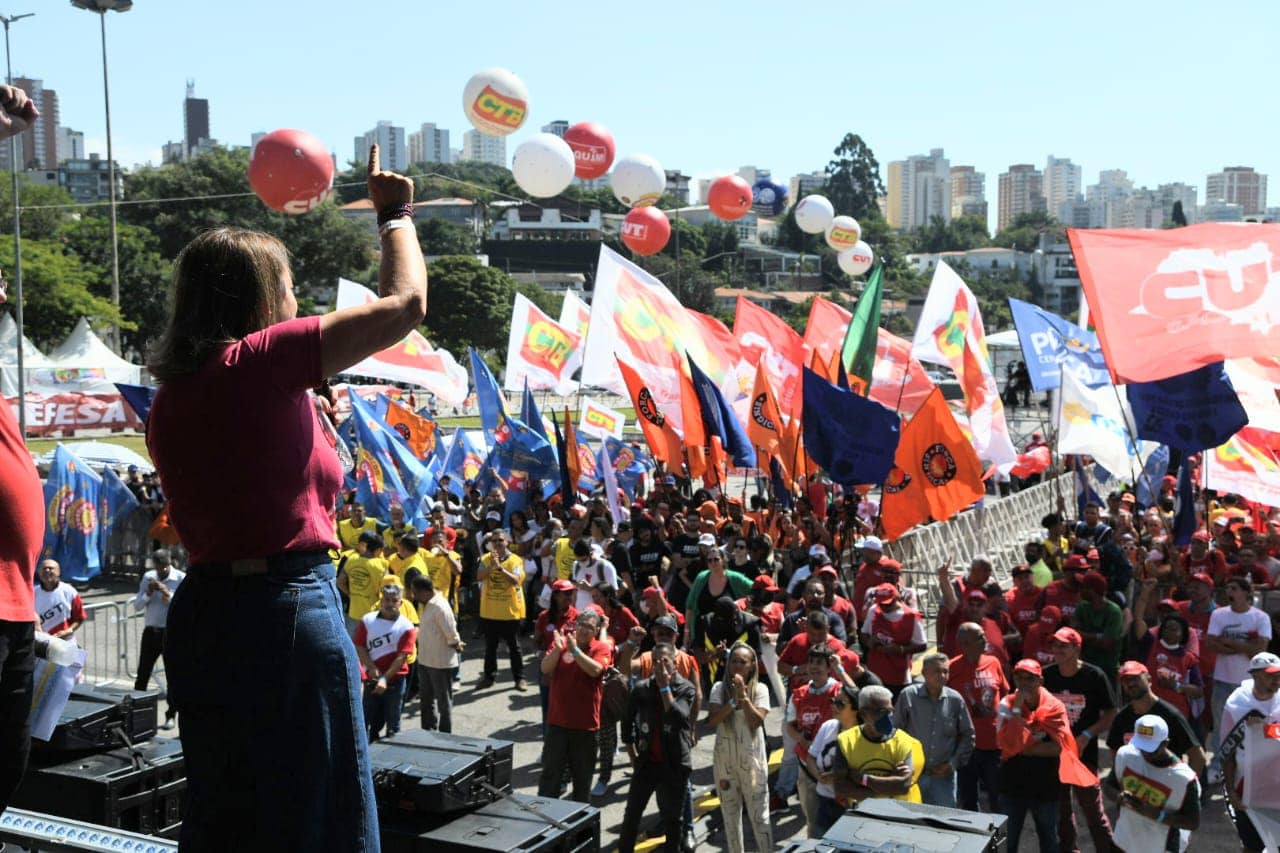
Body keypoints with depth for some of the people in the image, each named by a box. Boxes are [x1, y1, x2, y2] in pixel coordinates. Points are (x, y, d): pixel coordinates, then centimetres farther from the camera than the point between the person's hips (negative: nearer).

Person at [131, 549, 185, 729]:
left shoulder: (181, 578, -4)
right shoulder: (148, 577, 8)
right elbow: (137, 605, 6)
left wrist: (168, 594, -22)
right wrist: (148, 593, -11)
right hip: (151, 631, 4)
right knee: (142, 674, 7)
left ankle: (170, 716, 9)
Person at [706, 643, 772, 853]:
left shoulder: (760, 689, -4)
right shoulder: (719, 688, -1)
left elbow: (757, 721, -15)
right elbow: (712, 719, -13)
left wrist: (743, 696, -21)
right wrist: (734, 700, -21)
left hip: (752, 759, -2)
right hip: (724, 758, 2)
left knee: (759, 813, 0)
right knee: (730, 813, 13)